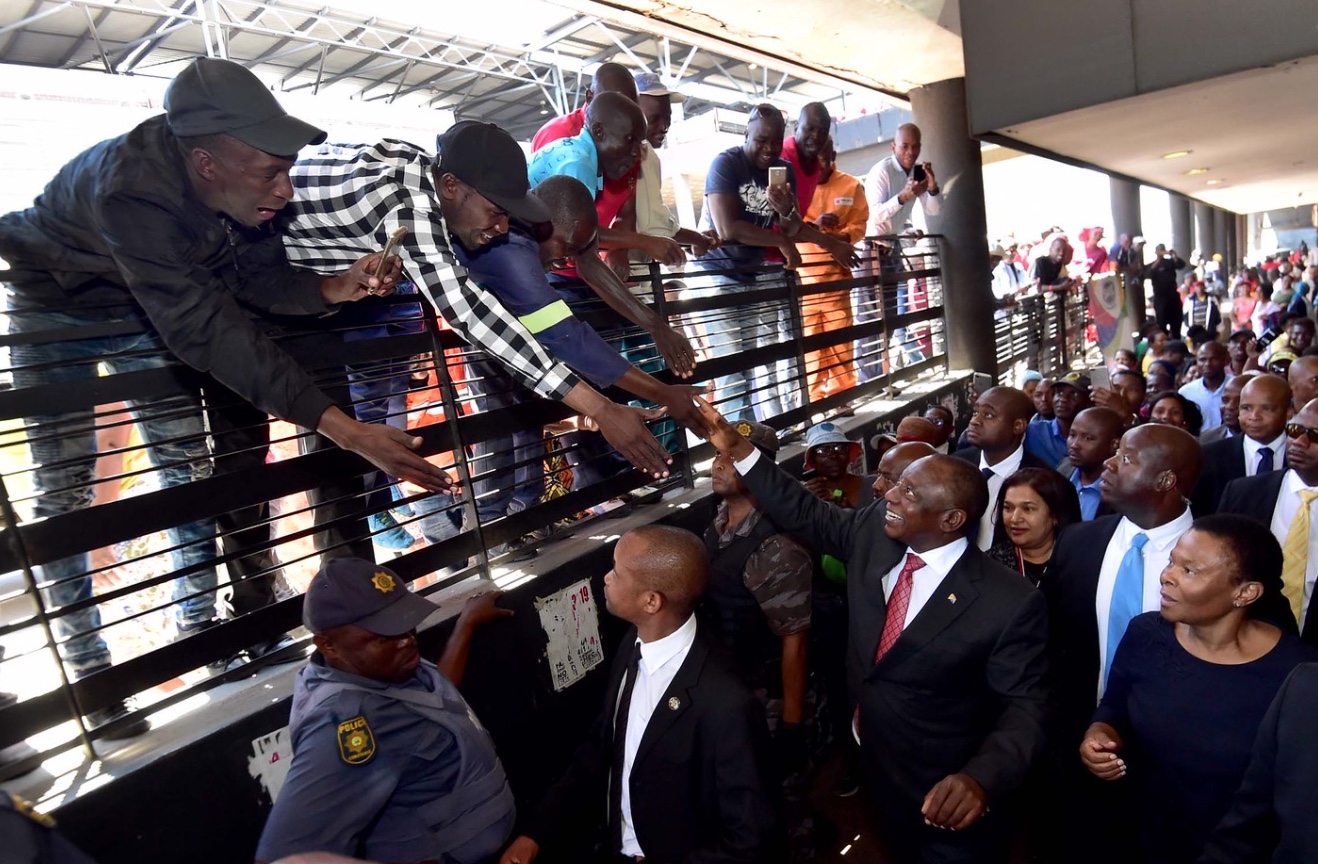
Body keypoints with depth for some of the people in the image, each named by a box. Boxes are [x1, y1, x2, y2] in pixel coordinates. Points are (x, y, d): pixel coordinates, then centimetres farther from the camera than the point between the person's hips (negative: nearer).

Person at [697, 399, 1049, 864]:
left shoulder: (1010, 603, -27)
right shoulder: (874, 530, -12)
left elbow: (1025, 707, -20)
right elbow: (808, 515, -2)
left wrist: (983, 778, -38)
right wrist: (738, 449, -9)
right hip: (874, 763, 5)